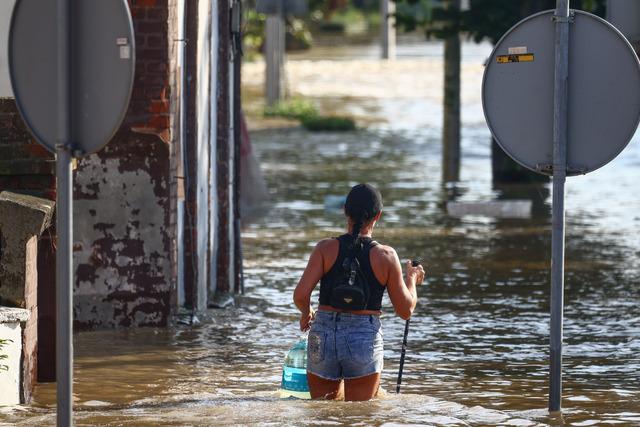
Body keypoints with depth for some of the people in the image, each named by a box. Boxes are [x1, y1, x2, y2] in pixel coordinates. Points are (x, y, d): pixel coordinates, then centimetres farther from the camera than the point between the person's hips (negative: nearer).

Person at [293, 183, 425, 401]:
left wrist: (306, 313, 12)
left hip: (323, 336, 1)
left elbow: (300, 295, -10)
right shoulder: (386, 256, -3)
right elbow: (406, 310, 2)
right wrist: (412, 279, 21)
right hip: (365, 340, -1)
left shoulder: (326, 248, -2)